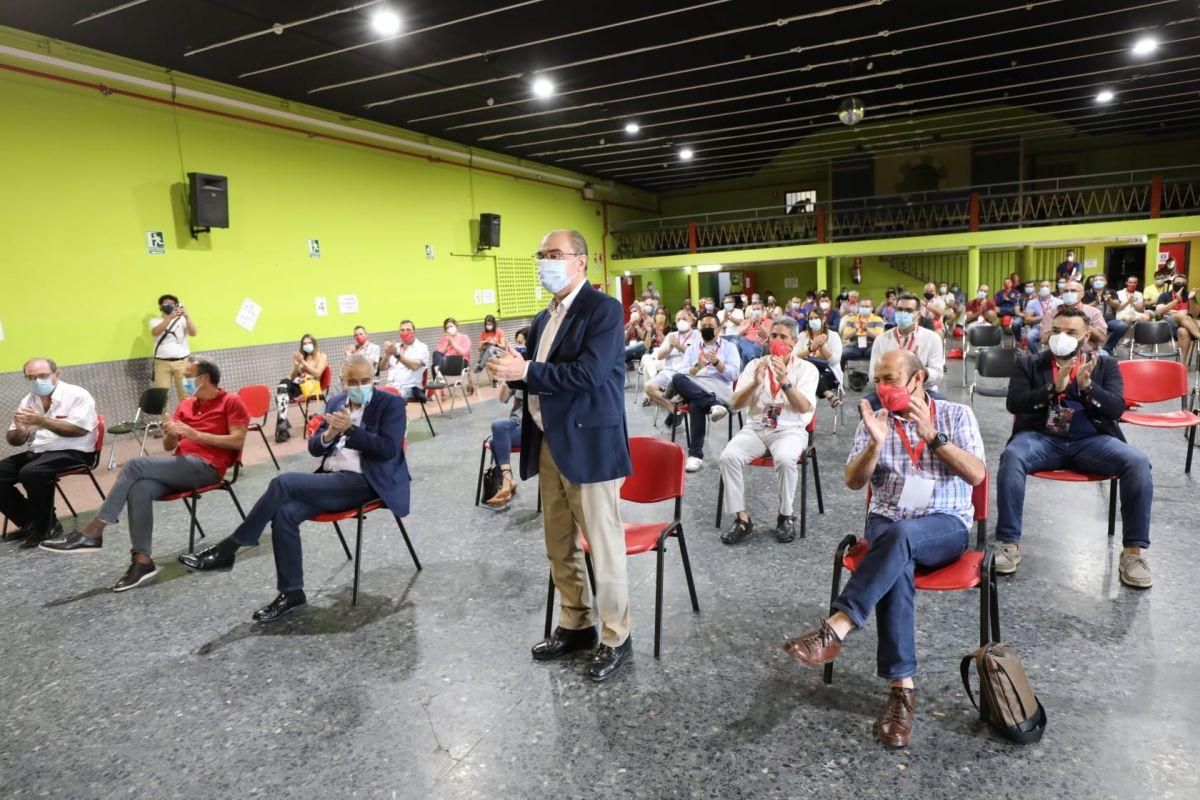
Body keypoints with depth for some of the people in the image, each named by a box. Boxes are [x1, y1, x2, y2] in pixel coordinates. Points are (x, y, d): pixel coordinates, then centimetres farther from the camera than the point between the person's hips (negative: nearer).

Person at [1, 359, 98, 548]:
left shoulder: (77, 395, -7)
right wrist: (19, 431, -13)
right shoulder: (27, 401, 12)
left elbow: (79, 429, -19)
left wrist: (42, 421, -25)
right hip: (35, 452, 8)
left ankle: (44, 526, -12)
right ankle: (29, 522, 4)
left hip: (72, 452, -8)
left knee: (31, 473, -31)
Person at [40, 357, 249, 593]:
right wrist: (171, 434, -2)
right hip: (181, 466, 7)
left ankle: (92, 533, -18)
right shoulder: (185, 405, 23)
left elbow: (237, 441, -9)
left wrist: (197, 435, -14)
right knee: (139, 489, -26)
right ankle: (142, 560, -26)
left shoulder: (231, 402, 3)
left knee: (136, 465, -23)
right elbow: (168, 446, 21)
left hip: (206, 467, -6)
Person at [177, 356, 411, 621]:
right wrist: (329, 433, -10)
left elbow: (388, 449, -15)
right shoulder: (336, 402, 16)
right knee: (284, 513, -21)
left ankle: (227, 550, -10)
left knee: (284, 482, -23)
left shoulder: (392, 404, -3)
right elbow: (314, 448, 12)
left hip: (361, 482, -7)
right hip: (331, 478, 7)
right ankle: (291, 592, -9)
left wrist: (350, 429, -22)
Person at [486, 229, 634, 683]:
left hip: (589, 444, -8)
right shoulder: (544, 318, 16)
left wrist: (526, 370, -18)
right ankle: (575, 624, 32)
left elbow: (589, 372, -22)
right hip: (549, 444, 8)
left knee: (602, 545, 2)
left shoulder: (603, 308, -10)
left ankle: (615, 637, 18)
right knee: (559, 546, 15)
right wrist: (512, 372, -3)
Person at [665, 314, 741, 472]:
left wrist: (717, 363, -13)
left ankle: (695, 454, -36)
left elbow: (734, 374, 3)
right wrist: (696, 367, -11)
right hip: (693, 388, 3)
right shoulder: (692, 349, 24)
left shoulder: (729, 347, 17)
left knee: (696, 405, -38)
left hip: (718, 389, -3)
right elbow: (682, 373, 9)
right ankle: (713, 405, -42)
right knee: (677, 378, -33)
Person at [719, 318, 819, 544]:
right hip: (755, 427, 3)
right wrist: (755, 383, -20)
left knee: (785, 459, -36)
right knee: (728, 456, -26)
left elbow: (804, 407, -13)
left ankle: (786, 516, -12)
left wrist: (785, 382, -27)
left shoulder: (806, 369, 3)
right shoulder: (755, 364, 9)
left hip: (790, 429, -2)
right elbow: (735, 404, -1)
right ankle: (741, 518, -15)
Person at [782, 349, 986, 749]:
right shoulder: (875, 420, 9)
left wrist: (932, 435, -15)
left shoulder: (956, 415, 6)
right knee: (896, 569, -34)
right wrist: (876, 443, -15)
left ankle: (835, 629, -42)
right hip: (887, 522, 1)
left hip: (946, 526, -1)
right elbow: (853, 481, 2)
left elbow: (976, 475, -5)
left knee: (902, 535, -38)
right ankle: (901, 687, -31)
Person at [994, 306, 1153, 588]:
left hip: (1091, 440, 2)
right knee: (1012, 456, -34)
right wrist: (1053, 388, -16)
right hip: (1042, 437, -1)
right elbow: (1014, 403, -1)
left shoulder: (1105, 365, 16)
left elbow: (1117, 409, 2)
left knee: (1138, 462, -27)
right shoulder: (1028, 364, 13)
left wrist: (1087, 385, -17)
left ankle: (1133, 551, -15)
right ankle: (1008, 544, -26)